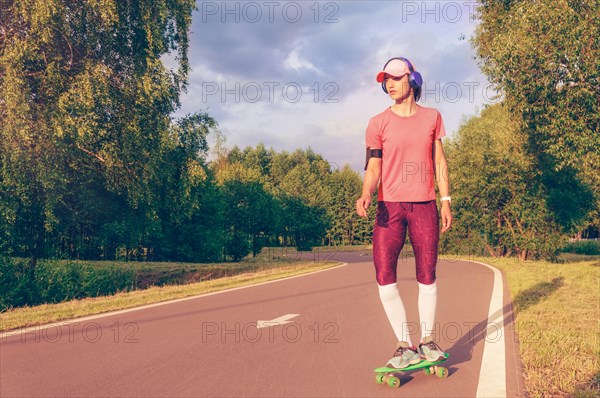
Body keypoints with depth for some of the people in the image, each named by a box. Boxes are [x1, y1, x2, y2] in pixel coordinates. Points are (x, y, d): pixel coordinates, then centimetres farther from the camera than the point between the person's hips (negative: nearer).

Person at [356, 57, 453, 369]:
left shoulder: (432, 117, 8)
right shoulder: (378, 123, 2)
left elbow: (439, 161, 12)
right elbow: (373, 167, -1)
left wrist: (445, 201, 7)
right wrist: (366, 194, -21)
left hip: (424, 206, 1)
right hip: (389, 206, -1)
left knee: (427, 276, 6)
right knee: (384, 276, -9)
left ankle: (428, 341, 21)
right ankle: (405, 346, 2)